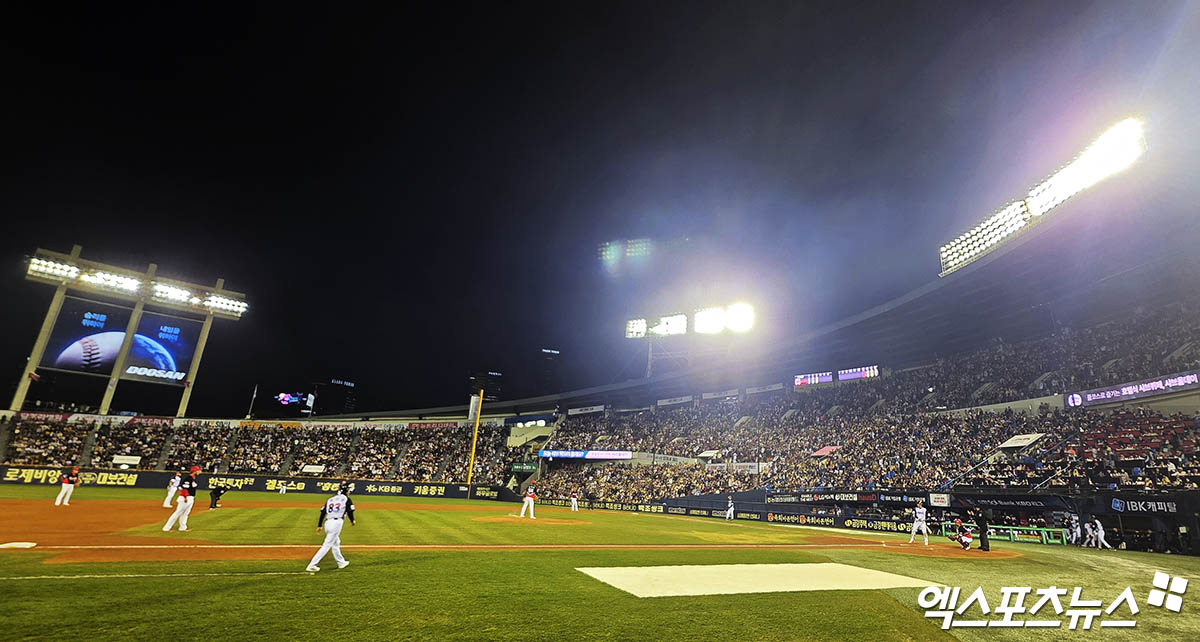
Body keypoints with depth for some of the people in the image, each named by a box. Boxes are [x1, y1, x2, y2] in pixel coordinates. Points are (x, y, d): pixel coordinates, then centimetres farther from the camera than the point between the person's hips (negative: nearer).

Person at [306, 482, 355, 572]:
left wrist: (319, 526, 16)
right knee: (327, 545, -4)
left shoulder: (330, 499, 20)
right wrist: (352, 521, 12)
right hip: (337, 523, -7)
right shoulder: (347, 499, 3)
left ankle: (341, 562, 32)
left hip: (327, 523, 7)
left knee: (336, 543, 21)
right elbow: (350, 511, -5)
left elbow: (323, 512, 13)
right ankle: (311, 566, -8)